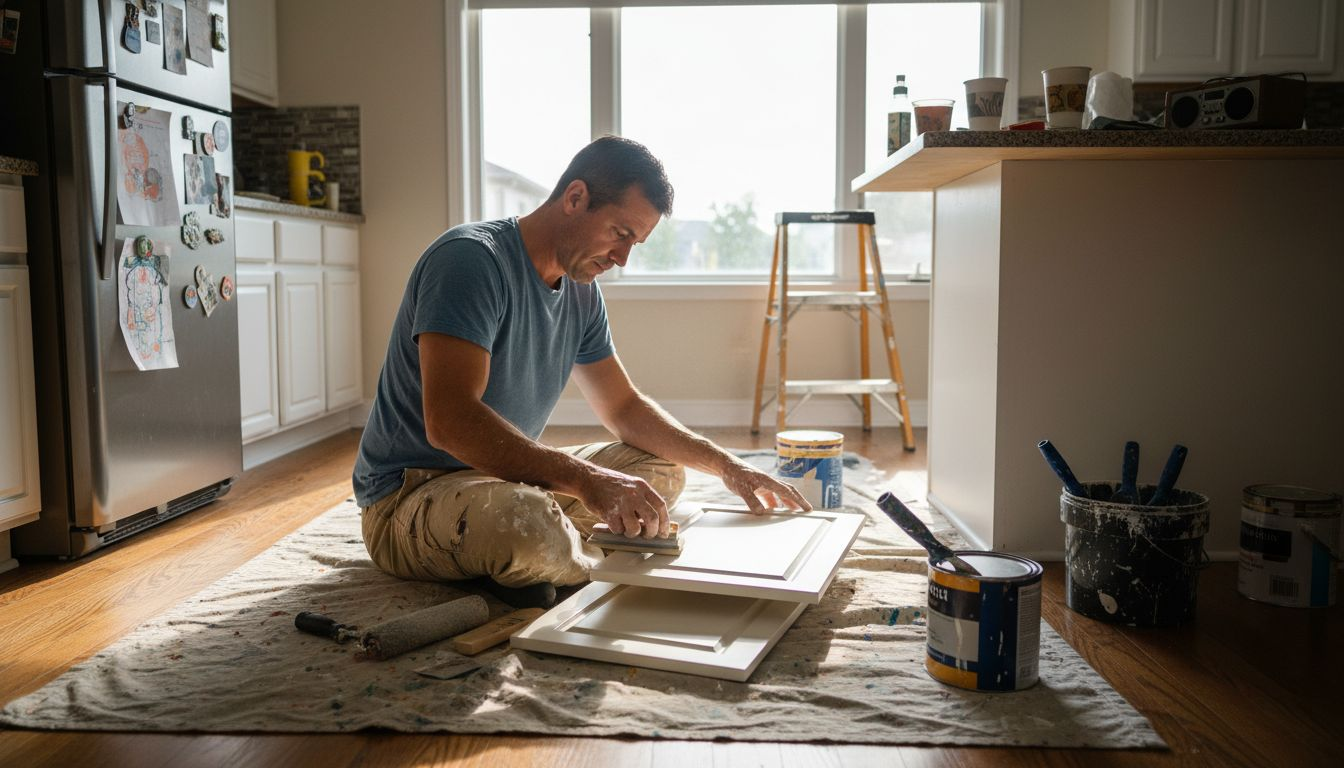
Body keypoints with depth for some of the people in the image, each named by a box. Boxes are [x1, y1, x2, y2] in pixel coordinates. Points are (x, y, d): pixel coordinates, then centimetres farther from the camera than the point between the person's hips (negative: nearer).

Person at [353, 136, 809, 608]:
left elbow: (624, 407, 15)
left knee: (663, 469, 9)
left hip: (508, 478, 9)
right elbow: (449, 421, -33)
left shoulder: (582, 294, 6)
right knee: (526, 523, -40)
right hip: (409, 495, -9)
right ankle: (595, 566, -5)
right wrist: (585, 479, -41)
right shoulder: (470, 258, -21)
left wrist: (725, 466, 4)